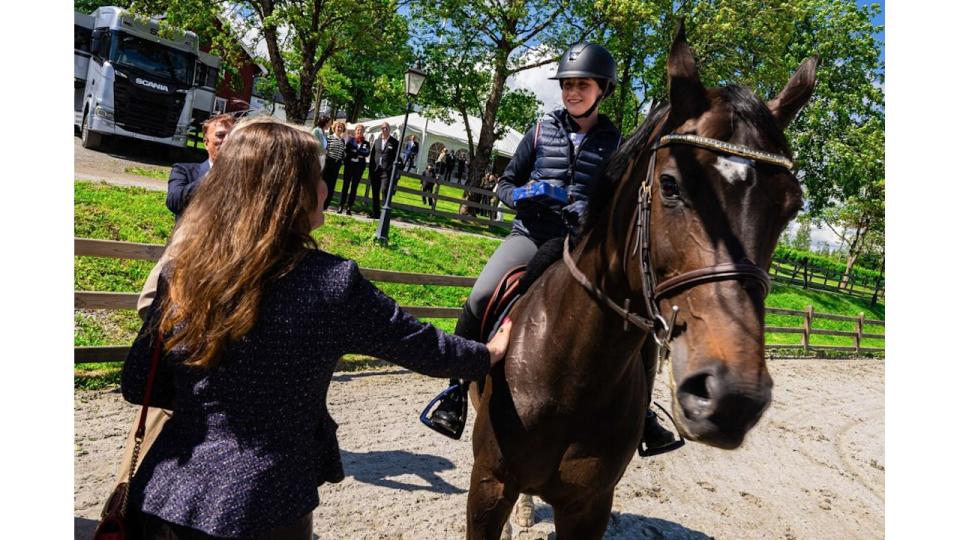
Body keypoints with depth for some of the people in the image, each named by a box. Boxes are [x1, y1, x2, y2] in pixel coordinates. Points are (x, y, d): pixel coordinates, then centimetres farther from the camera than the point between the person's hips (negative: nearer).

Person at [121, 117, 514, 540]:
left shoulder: (183, 271, -9)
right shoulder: (333, 283, -19)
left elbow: (138, 386, 0)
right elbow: (424, 347, -7)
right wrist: (489, 353, 11)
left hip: (165, 494, 3)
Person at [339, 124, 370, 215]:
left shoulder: (366, 143, 8)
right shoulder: (350, 141, 7)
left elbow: (367, 153, -8)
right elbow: (347, 150, -7)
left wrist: (356, 151, -12)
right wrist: (360, 154, -13)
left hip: (359, 167, 1)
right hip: (349, 165, -1)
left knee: (354, 187, 2)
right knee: (345, 186, -1)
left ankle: (349, 207, 4)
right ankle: (341, 206, 2)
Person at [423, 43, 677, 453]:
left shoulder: (614, 142, 7)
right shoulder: (543, 130, 8)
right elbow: (505, 185, 13)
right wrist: (523, 196, -10)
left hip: (582, 246, 1)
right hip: (532, 235, 0)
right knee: (479, 299, -23)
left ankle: (639, 415, 16)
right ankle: (456, 390, -4)